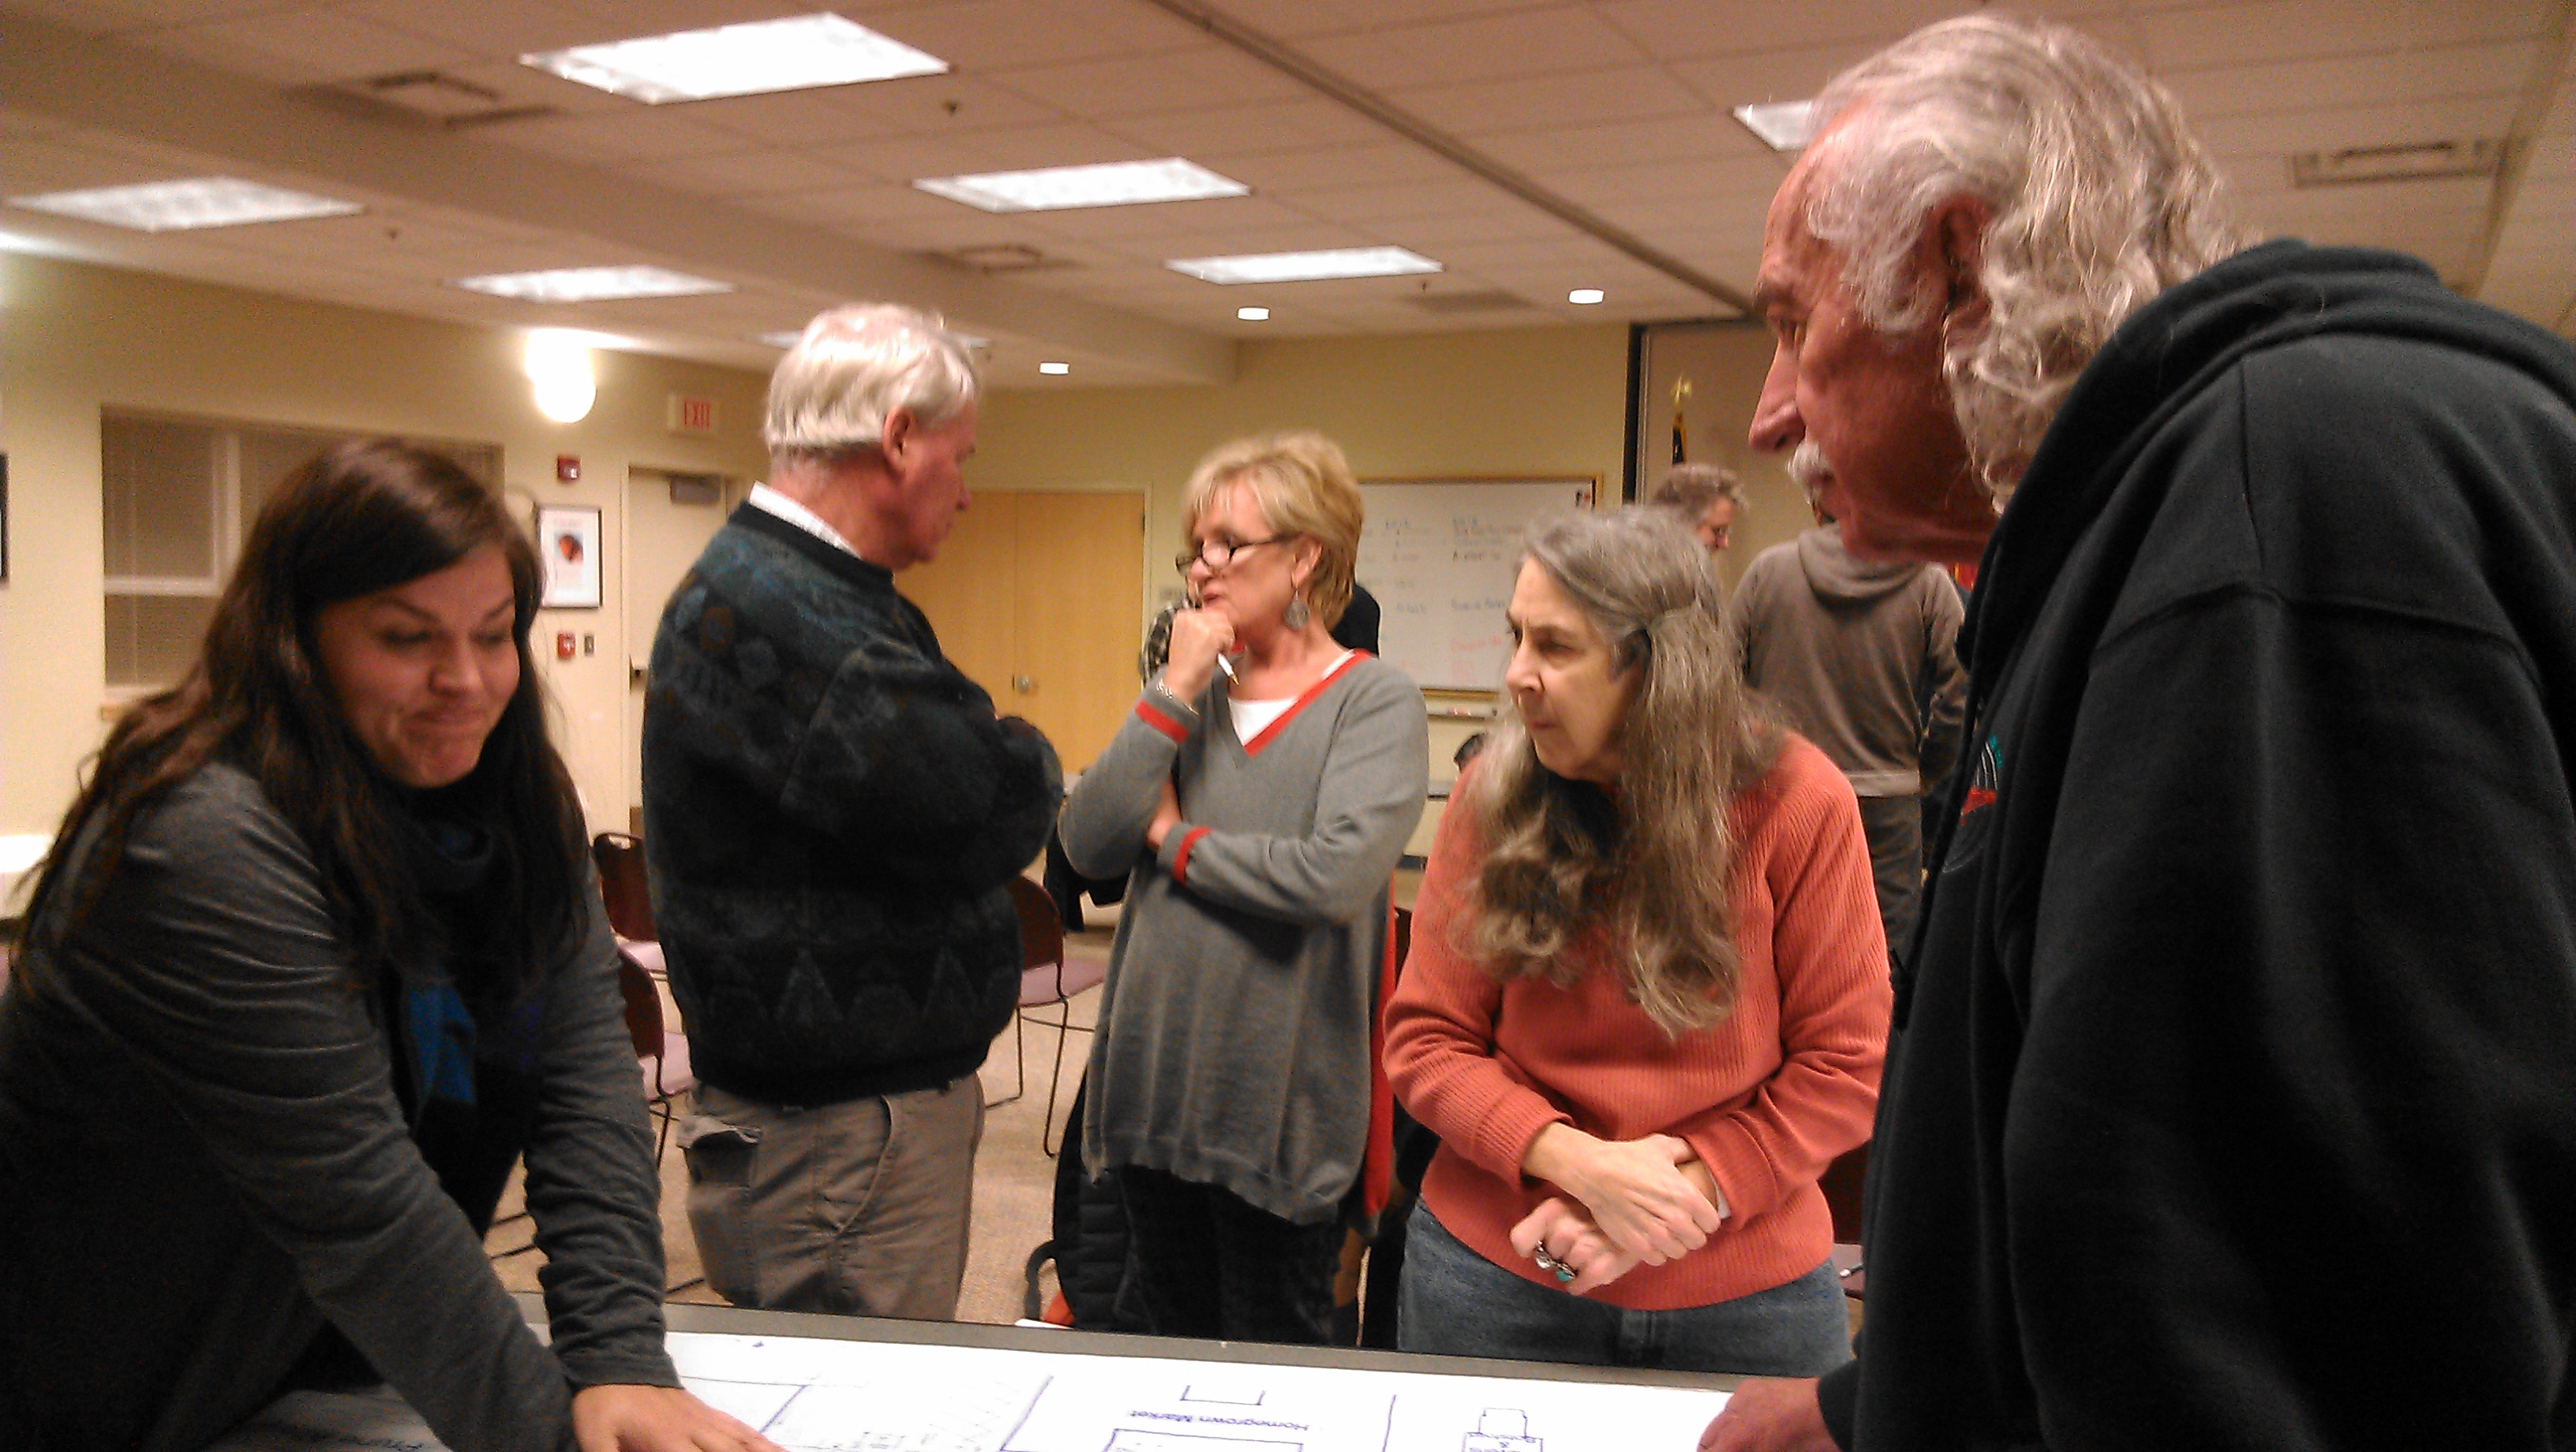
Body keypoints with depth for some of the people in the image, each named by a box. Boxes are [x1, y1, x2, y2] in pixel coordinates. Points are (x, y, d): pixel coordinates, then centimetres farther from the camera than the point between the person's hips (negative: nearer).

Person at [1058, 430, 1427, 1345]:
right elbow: (1087, 843, -3)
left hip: (1282, 1101, -5)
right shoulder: (1196, 689, 7)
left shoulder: (1375, 702, -8)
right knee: (1174, 1358, 20)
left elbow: (1338, 874, -24)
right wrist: (1175, 692, -9)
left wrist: (1175, 839, -10)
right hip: (1154, 1081, 5)